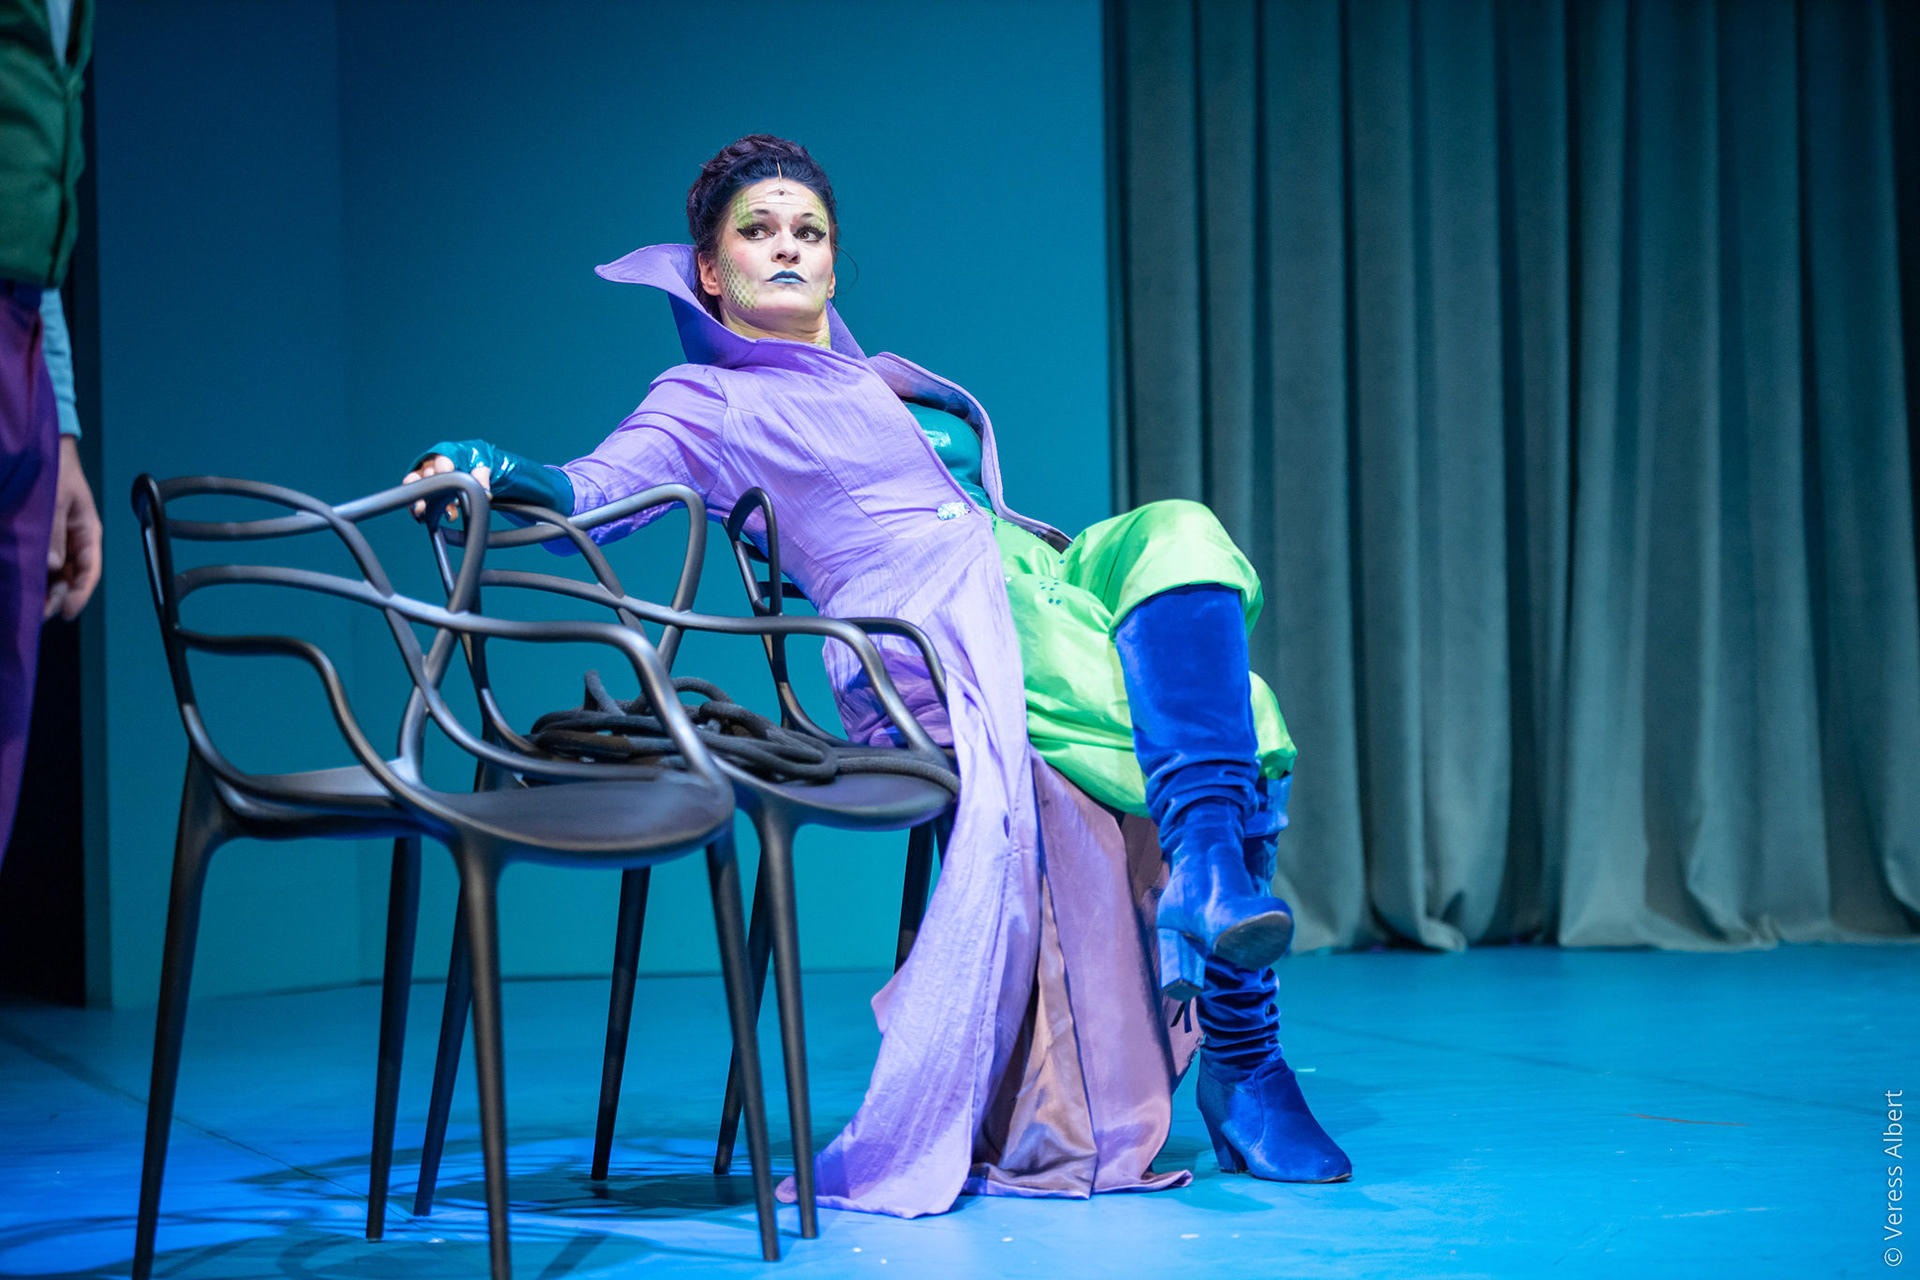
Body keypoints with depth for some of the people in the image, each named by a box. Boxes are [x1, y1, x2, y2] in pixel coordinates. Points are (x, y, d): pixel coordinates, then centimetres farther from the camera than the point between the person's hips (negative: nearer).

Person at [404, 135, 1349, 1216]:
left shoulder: (888, 385, 35)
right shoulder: (711, 402, 13)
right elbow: (590, 494, -4)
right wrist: (489, 474, -26)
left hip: (1045, 576, 7)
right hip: (937, 634, -6)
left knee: (1180, 534, -29)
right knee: (1237, 729, -28)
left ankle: (1208, 870, -38)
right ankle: (1241, 1068, -31)